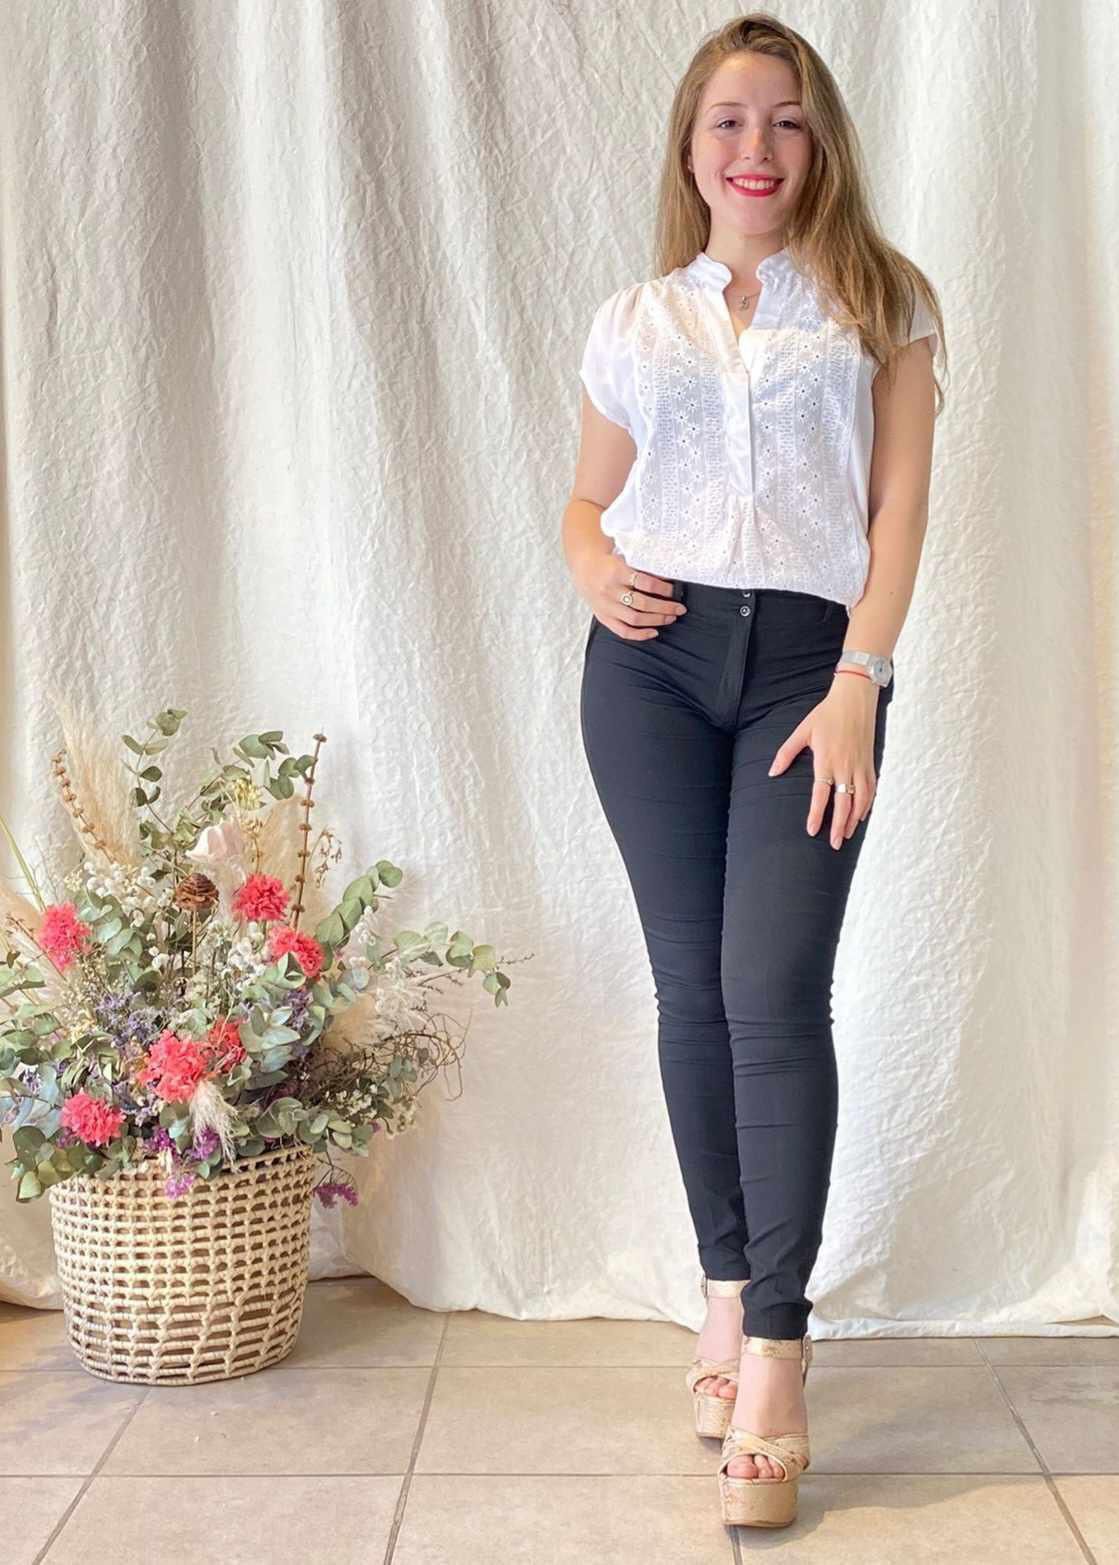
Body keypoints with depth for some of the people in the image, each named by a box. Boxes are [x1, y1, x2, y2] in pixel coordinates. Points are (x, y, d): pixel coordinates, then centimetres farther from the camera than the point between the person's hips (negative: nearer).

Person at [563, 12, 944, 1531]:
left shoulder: (878, 303, 10)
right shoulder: (632, 321, 16)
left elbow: (899, 505, 1)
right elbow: (587, 497, 21)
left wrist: (858, 688, -10)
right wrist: (591, 567, -3)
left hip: (809, 661, -2)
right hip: (650, 662, 3)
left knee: (774, 992, -12)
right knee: (692, 986, 4)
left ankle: (774, 1351, -7)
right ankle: (730, 1291, 17)